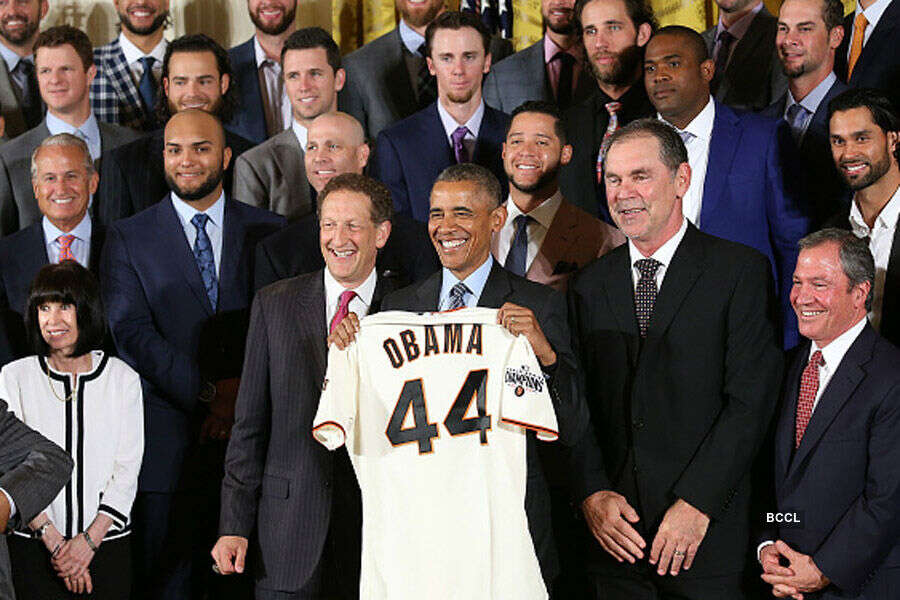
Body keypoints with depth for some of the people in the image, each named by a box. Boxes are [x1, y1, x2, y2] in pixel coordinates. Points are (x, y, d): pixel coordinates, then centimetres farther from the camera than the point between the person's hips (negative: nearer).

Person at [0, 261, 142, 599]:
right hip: (34, 545, 0)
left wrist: (89, 540, -11)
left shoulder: (123, 378, 1)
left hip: (108, 542, 0)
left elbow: (127, 470, -1)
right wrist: (53, 540, -11)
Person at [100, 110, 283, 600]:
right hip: (169, 445, -1)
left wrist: (245, 390, -12)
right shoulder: (127, 238, 6)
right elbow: (131, 333, -5)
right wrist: (207, 390, -14)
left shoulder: (269, 232, 11)